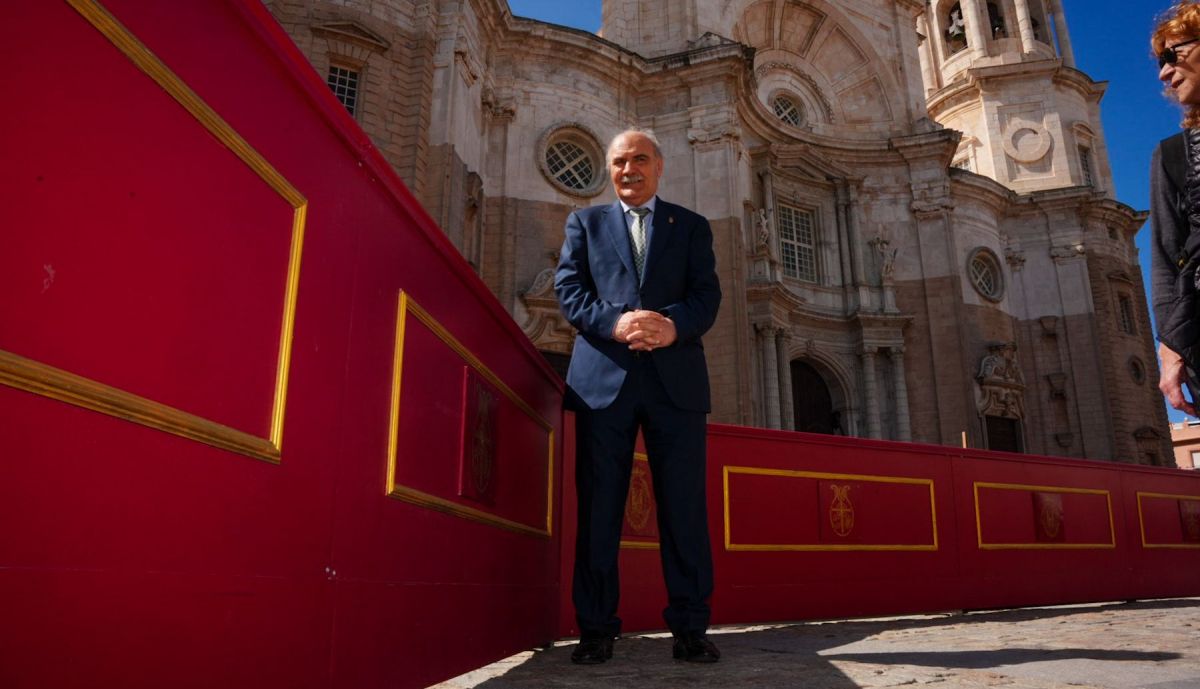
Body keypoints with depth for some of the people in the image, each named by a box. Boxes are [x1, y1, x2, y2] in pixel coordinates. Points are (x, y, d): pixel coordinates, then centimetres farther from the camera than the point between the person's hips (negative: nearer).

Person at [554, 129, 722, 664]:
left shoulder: (692, 225, 17)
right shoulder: (585, 222, 17)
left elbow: (707, 295, 5)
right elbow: (568, 290, 3)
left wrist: (674, 324, -17)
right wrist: (615, 322, -16)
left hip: (676, 378, 1)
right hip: (603, 378, 0)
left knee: (685, 506, 0)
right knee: (598, 506, 1)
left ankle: (690, 628, 10)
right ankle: (596, 629, 10)